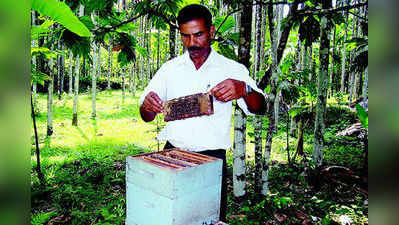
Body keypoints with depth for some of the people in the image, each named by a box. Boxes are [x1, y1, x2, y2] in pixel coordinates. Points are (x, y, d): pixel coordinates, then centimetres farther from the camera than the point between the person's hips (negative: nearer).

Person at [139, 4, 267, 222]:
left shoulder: (232, 70, 1)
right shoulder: (169, 69, 7)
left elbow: (259, 108, -9)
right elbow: (146, 116, 5)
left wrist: (243, 89, -31)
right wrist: (147, 106, -19)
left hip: (212, 158, -1)